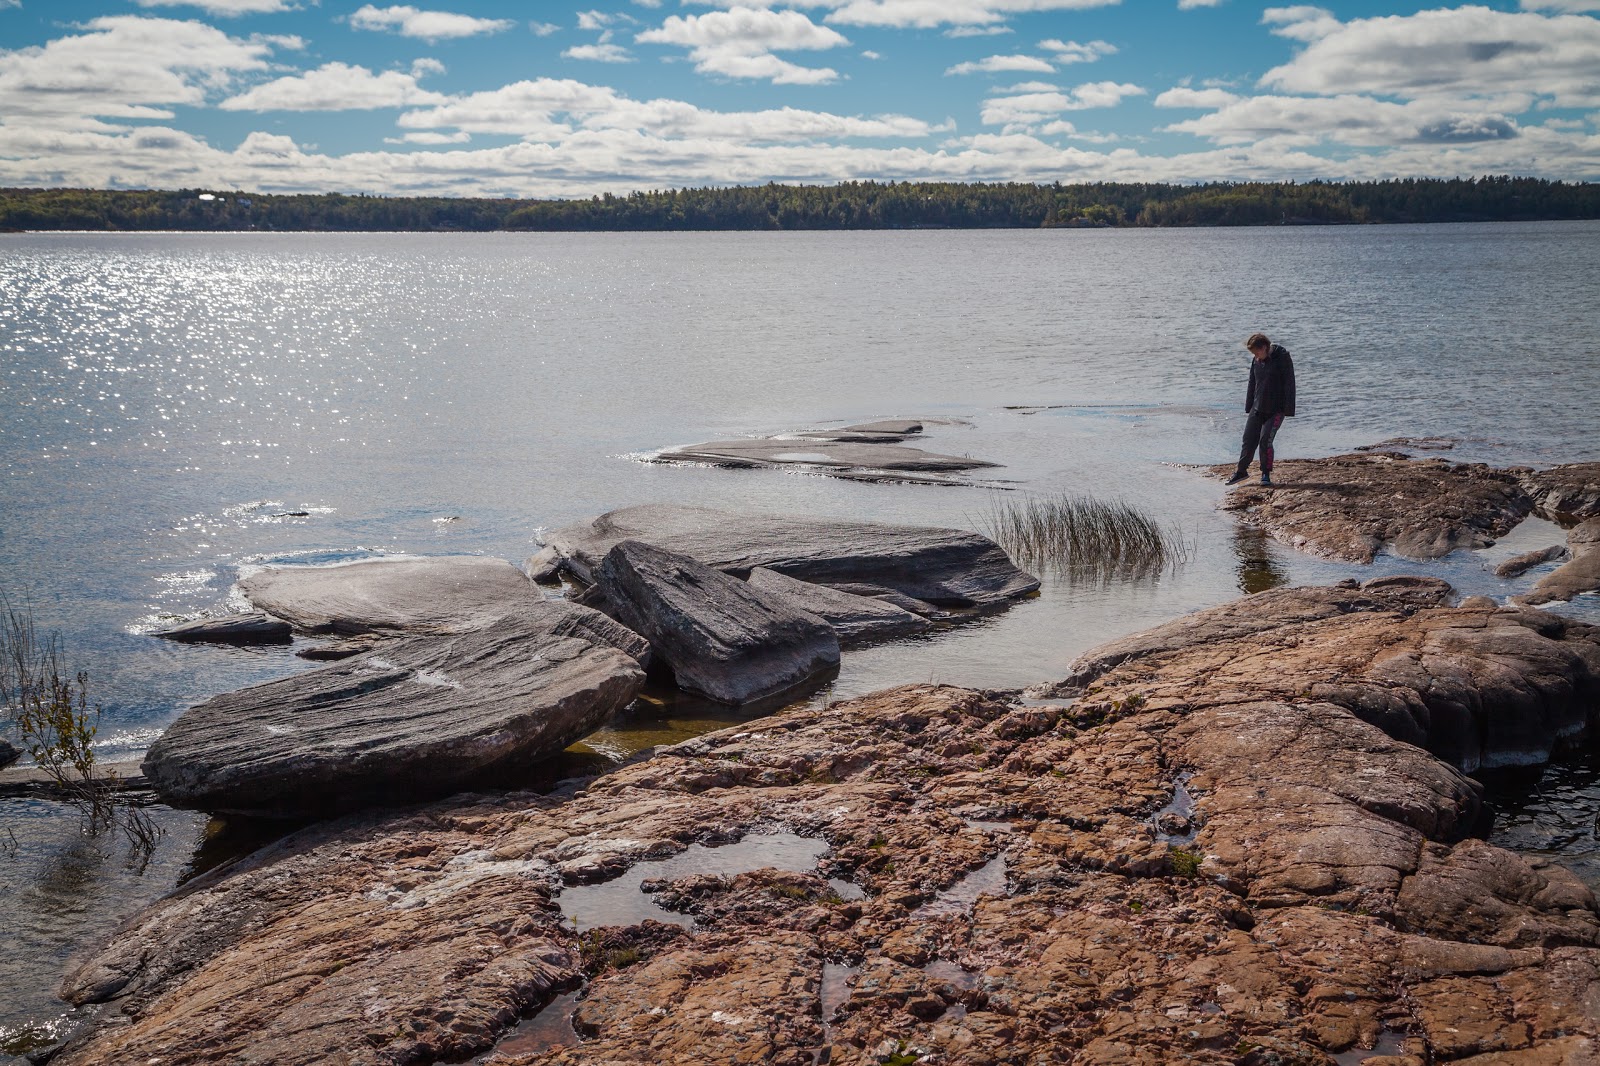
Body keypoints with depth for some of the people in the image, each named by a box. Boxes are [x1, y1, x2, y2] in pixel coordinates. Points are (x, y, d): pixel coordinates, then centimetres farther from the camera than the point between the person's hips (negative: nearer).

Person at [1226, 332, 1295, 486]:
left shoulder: (1282, 358, -13)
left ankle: (1266, 474, 3)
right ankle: (1241, 471, 19)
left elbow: (1289, 384, -13)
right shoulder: (1256, 361, 6)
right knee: (1249, 439, 5)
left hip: (1276, 410, -6)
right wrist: (1249, 407, 13)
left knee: (1265, 440, -12)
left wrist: (1288, 410, -16)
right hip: (1257, 408, 6)